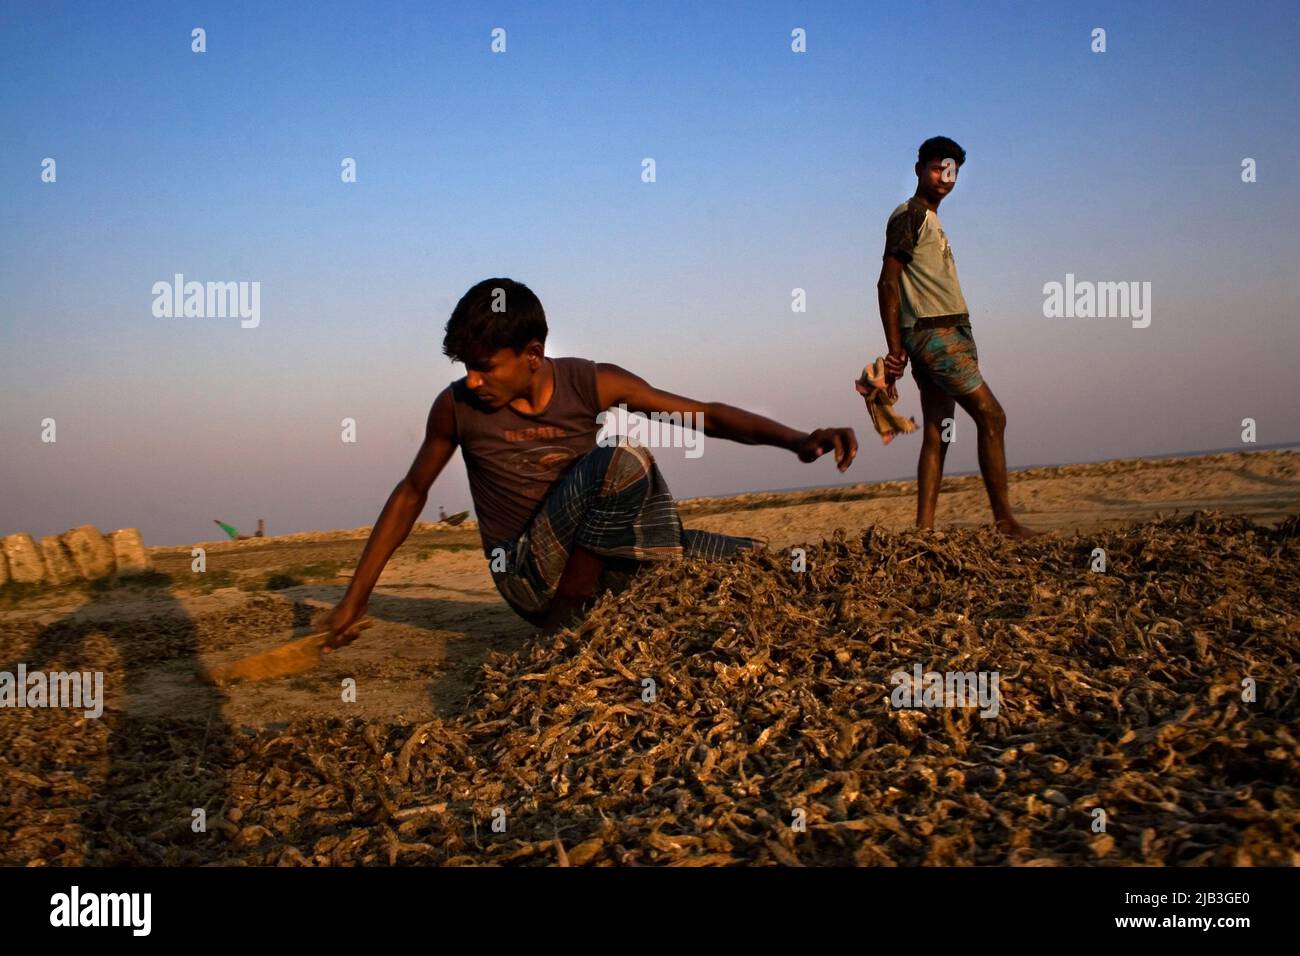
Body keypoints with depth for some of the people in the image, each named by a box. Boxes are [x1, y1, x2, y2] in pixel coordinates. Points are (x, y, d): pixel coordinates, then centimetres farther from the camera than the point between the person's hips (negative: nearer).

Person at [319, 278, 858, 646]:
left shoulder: (590, 385, -7)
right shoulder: (457, 408, -8)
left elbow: (706, 415, -7)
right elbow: (411, 494, 5)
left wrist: (798, 441, -23)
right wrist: (356, 598, 5)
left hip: (597, 561, 4)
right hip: (531, 580, -4)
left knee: (758, 562, -6)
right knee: (622, 458, -28)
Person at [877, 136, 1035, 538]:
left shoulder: (930, 219, 23)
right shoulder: (909, 215, -6)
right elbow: (887, 283, -12)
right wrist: (895, 350, -16)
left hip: (946, 334, 9)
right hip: (934, 335, -9)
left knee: (937, 434, 4)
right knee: (991, 416, -10)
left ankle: (924, 527, 3)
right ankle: (1004, 520, -8)